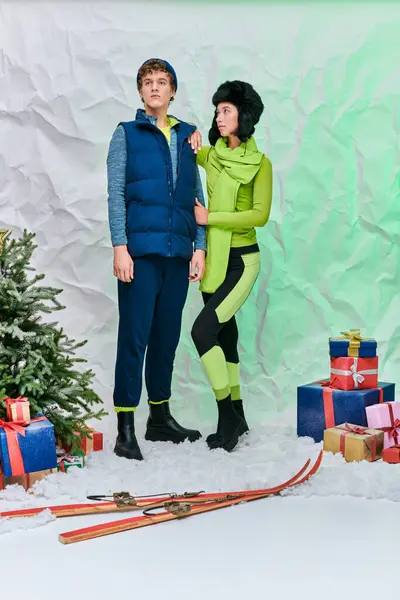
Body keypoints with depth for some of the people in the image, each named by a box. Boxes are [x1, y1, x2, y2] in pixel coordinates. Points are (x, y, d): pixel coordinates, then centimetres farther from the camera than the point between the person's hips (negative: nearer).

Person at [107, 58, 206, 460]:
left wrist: (199, 246, 7)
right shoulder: (127, 134, 6)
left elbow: (197, 194, 14)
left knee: (167, 336, 10)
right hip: (141, 250, -4)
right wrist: (120, 246, -10)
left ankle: (160, 418, 22)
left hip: (178, 251, 4)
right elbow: (115, 193, -1)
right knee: (134, 336, -7)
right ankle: (125, 430, -2)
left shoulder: (187, 136, 15)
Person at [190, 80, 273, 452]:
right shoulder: (211, 155, 7)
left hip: (242, 260, -6)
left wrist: (210, 217, -15)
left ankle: (227, 414, -5)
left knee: (203, 330, -18)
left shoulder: (260, 163, -7)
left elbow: (260, 215, -14)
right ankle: (236, 417, 22)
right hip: (215, 259, 6)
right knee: (223, 335, 10)